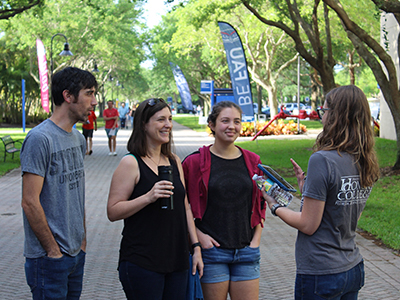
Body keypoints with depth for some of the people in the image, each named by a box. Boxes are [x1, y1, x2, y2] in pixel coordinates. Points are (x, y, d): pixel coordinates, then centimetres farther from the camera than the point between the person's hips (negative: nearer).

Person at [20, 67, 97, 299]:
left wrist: (83, 239, 14)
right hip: (49, 260, -8)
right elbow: (30, 203, -19)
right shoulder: (40, 138, -16)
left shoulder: (79, 139, 11)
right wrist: (53, 250, -15)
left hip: (77, 253, 8)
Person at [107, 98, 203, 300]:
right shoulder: (131, 163, -7)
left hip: (177, 260, 6)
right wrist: (149, 197, -23)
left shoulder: (174, 162, 14)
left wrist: (196, 247, 12)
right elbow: (113, 212, -12)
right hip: (141, 262, -6)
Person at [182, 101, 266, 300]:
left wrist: (256, 239, 5)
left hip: (246, 251, 3)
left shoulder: (252, 161, 8)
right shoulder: (196, 162, -3)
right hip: (212, 249, -3)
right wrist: (197, 235, -10)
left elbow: (260, 204, 15)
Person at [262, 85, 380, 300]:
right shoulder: (366, 163, 3)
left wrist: (275, 206, -2)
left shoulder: (322, 160, -20)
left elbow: (308, 225, -17)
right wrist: (307, 187, 14)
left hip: (320, 274, -8)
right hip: (354, 269, 8)